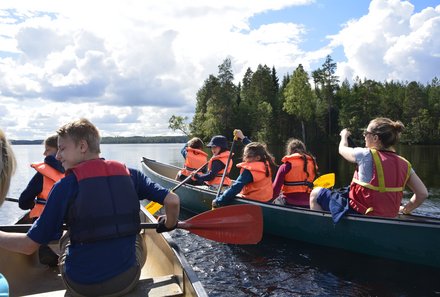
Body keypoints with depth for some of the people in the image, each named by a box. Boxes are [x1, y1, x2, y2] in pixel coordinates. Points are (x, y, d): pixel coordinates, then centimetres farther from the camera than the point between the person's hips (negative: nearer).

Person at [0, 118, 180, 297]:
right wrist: (168, 225, 13)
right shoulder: (130, 174, -5)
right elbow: (172, 201, -7)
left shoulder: (65, 186, -12)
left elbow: (29, 245, -9)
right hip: (127, 282, 1)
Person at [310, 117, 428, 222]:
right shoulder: (405, 165, -3)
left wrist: (344, 135, 26)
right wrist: (405, 209, 13)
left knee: (316, 193, 8)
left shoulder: (366, 155, -17)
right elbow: (423, 193, -2)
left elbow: (342, 149, 4)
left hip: (360, 214, -6)